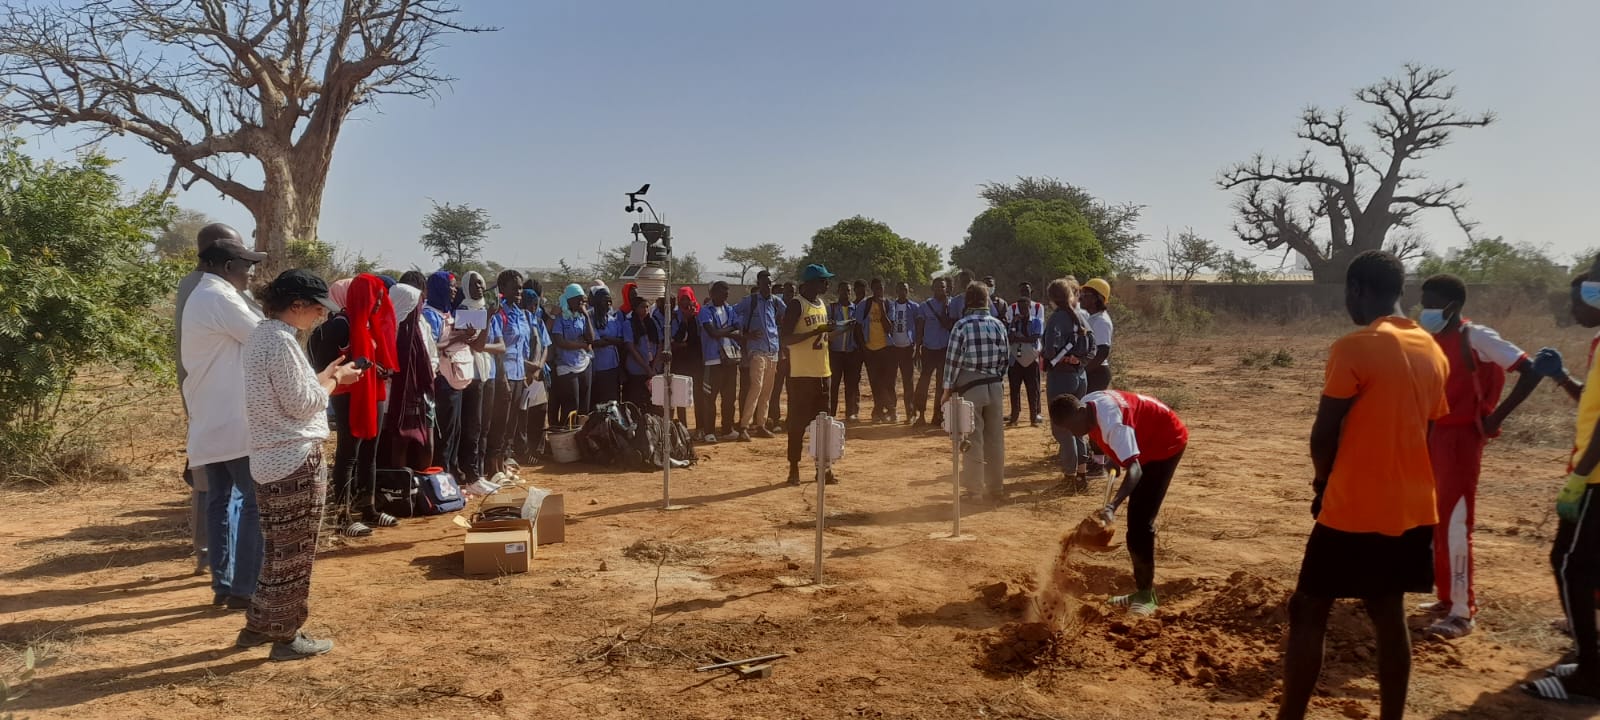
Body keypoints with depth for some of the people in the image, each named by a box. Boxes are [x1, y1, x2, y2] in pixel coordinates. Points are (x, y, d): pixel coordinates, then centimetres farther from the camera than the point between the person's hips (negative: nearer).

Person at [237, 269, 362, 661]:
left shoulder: (260, 335, 13)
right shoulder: (281, 340, -18)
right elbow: (301, 404, -18)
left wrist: (326, 373, 13)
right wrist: (335, 380, -4)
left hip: (271, 459, 10)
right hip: (296, 461, -10)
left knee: (278, 549, 20)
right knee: (294, 553, 2)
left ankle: (259, 625, 29)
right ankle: (286, 637, 12)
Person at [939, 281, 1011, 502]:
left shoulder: (962, 325, -11)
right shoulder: (998, 324, 2)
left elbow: (953, 360, -10)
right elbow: (1006, 357, 6)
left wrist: (948, 389, -2)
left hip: (970, 387, -4)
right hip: (994, 387, 4)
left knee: (973, 440, 2)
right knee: (995, 439, 11)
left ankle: (976, 490, 7)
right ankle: (996, 488, 20)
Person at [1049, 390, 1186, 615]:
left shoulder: (1111, 422, -37)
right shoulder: (1087, 405, -11)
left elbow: (1135, 469, -45)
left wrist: (1112, 506, -57)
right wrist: (1116, 460, 18)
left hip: (1167, 442, -9)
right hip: (1146, 442, 9)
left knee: (1141, 520, -15)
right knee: (1135, 518, 11)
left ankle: (1146, 595, -6)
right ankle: (1142, 589, 21)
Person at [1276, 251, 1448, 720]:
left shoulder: (1355, 347, -16)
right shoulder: (1432, 351, 8)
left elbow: (1324, 433, -12)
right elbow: (1424, 426, 15)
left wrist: (1325, 481, 6)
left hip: (1355, 508, -7)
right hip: (1411, 508, 7)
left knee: (1308, 612, 3)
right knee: (1389, 615, 15)